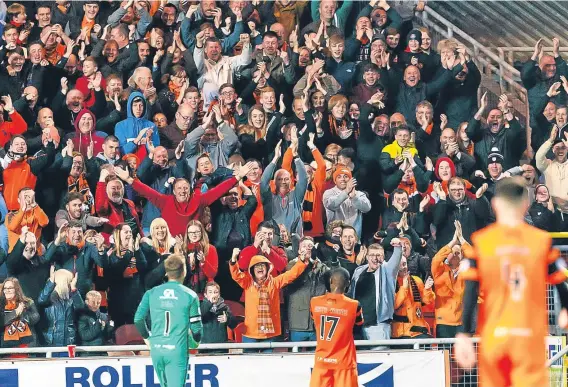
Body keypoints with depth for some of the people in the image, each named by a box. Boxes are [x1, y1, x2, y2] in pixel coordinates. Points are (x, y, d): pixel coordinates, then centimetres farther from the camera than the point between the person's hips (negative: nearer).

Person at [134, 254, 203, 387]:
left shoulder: (151, 293, 3)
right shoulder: (190, 295, -4)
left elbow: (138, 319, -2)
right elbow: (196, 326, -1)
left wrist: (148, 337, 16)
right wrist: (196, 341, 21)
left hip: (156, 350, 4)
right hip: (178, 351, -4)